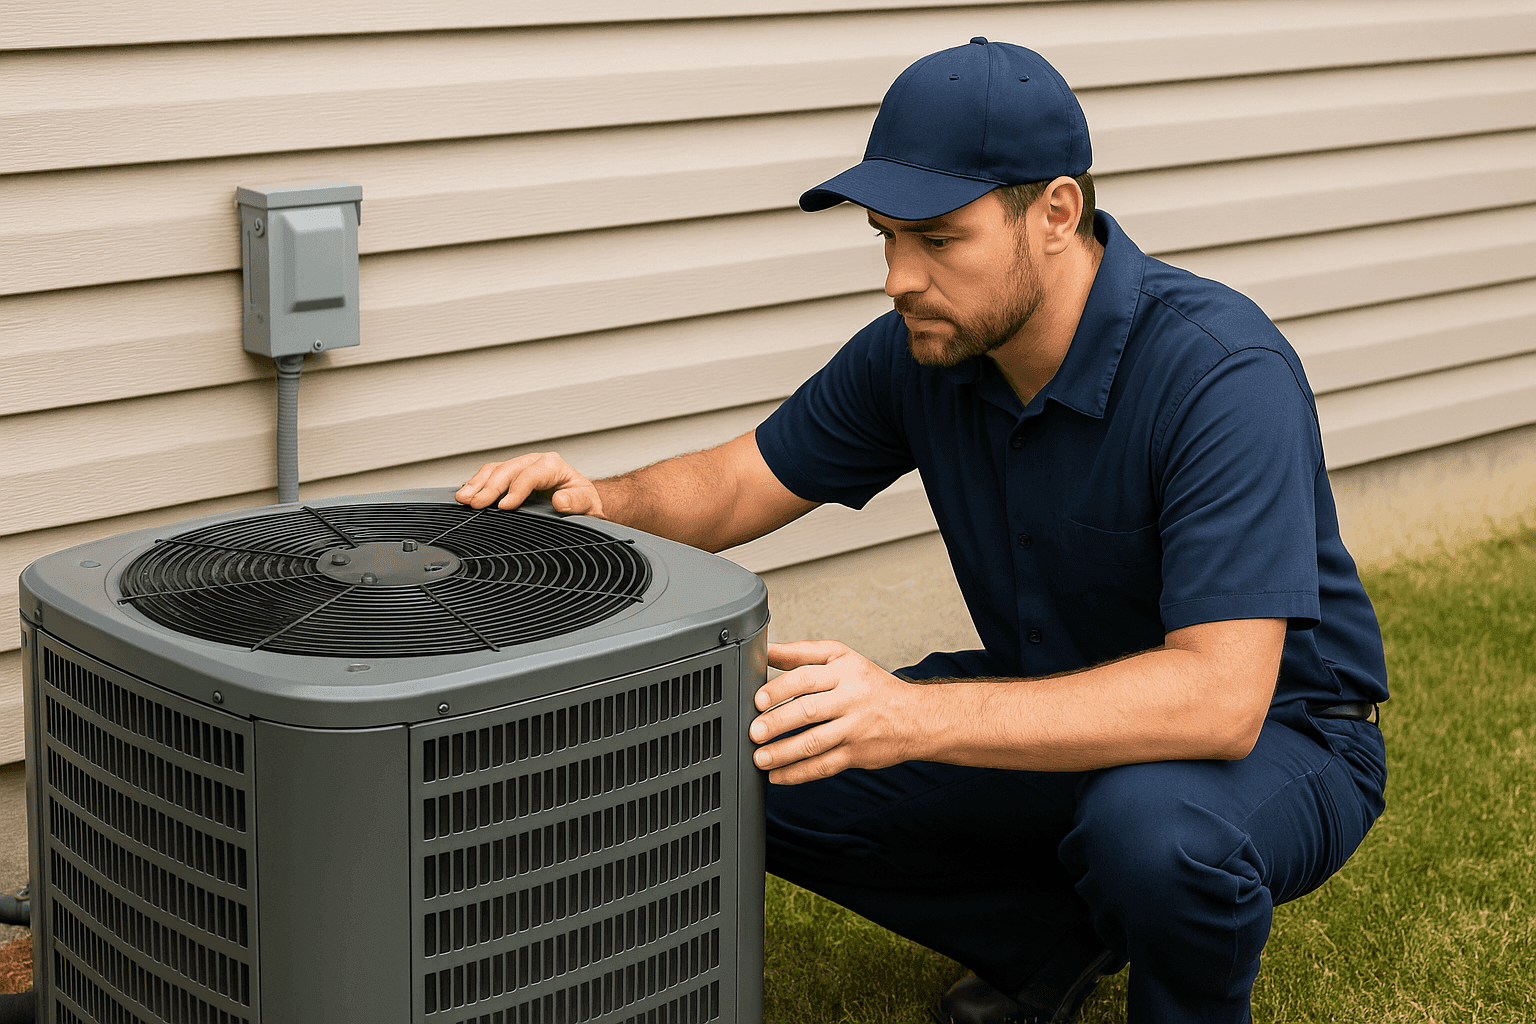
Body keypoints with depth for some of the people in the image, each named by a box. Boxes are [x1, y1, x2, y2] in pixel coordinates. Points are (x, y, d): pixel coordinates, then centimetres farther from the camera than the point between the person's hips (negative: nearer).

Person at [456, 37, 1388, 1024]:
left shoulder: (1222, 374, -30)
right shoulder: (926, 349, -9)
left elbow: (1218, 694, -39)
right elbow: (740, 483, 3)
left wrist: (914, 717, -48)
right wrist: (604, 498, -21)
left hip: (1274, 730, -6)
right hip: (1062, 708, 6)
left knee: (1154, 826, -40)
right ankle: (1057, 940, 9)